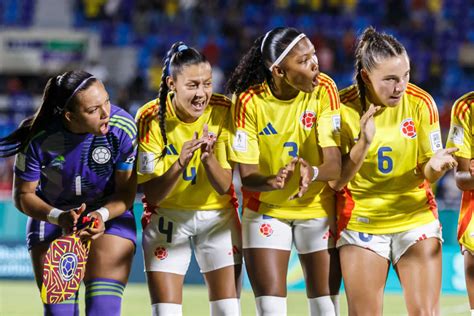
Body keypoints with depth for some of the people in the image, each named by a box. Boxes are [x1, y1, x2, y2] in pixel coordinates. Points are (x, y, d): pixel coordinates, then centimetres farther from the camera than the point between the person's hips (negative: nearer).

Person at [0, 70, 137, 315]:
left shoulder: (123, 128, -24)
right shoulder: (40, 138, -24)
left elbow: (126, 193, -13)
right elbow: (23, 195, -10)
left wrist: (102, 215, -33)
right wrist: (59, 217, -29)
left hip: (110, 213, 0)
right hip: (51, 215, 0)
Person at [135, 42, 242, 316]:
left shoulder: (223, 111, -13)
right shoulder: (151, 118, -17)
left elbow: (224, 187, -14)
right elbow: (152, 194, -17)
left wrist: (208, 158, -34)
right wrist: (180, 163, -35)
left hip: (217, 214, 1)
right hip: (168, 215, -1)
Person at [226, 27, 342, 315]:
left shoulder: (323, 89, -16)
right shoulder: (249, 101, -16)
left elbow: (335, 165, -20)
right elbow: (247, 175, -15)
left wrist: (313, 172, -43)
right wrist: (273, 181, -37)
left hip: (318, 207, 1)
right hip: (266, 210, -1)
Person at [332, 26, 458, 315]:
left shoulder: (420, 103, -9)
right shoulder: (344, 107, -12)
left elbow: (427, 175, -2)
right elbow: (335, 182, -12)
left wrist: (435, 166, -26)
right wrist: (363, 143, -27)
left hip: (416, 218, 1)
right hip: (361, 223, -1)